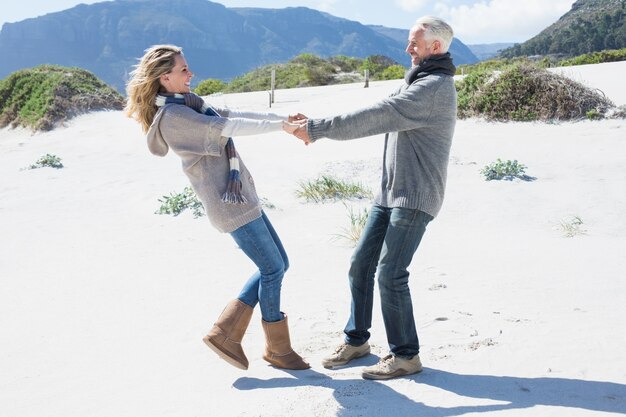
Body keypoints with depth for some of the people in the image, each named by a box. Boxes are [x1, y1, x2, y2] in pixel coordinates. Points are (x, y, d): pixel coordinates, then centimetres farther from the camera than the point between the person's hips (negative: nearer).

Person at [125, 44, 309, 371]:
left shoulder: (188, 102, 16)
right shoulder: (172, 115, -13)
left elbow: (229, 114, 15)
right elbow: (226, 127, -18)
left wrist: (281, 118, 8)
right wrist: (278, 125, -13)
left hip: (242, 196, 10)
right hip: (229, 203, -10)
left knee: (277, 264, 12)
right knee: (273, 268, -2)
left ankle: (224, 333, 16)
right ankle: (277, 349, 16)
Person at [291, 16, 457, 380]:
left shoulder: (436, 87, -16)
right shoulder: (417, 83, 18)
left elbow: (375, 117, -22)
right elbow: (377, 118, 13)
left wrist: (317, 128, -20)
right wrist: (316, 128, 1)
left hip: (415, 198, -9)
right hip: (390, 193, 9)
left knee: (390, 274, -11)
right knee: (361, 265, 9)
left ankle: (406, 356, 3)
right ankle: (357, 340, 23)